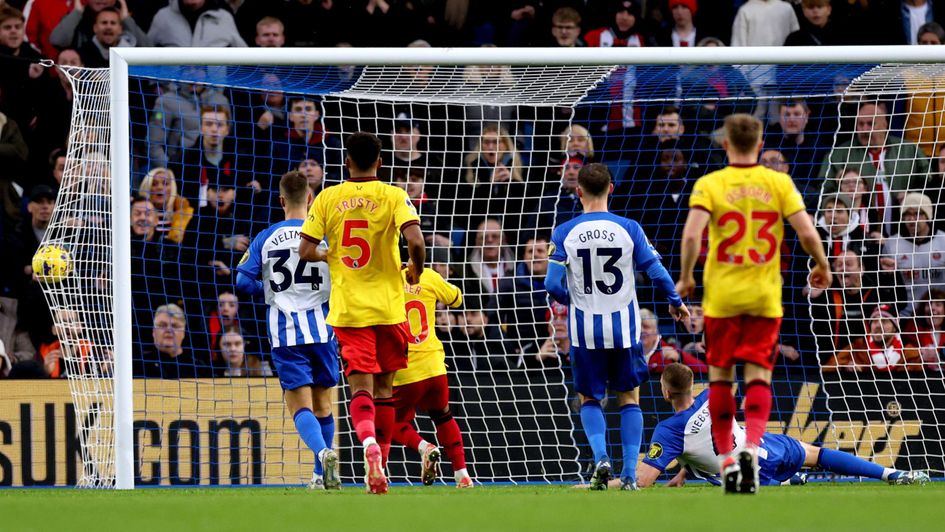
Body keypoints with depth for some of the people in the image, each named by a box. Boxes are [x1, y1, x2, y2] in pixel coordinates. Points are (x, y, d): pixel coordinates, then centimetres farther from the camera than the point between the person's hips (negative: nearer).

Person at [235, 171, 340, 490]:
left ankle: (324, 452, -33)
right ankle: (322, 476, 19)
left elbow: (243, 281, -1)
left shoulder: (265, 239, 2)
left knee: (300, 407, -5)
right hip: (320, 329, 1)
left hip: (284, 334, -1)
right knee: (322, 405, 14)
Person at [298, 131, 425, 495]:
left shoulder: (327, 199, 1)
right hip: (388, 307, 0)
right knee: (384, 387, 14)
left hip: (347, 308, 0)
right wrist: (415, 272, 1)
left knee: (360, 387, -5)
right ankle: (381, 463, 19)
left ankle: (369, 443, -34)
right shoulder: (394, 196, -4)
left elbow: (305, 251, -2)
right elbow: (415, 240, -18)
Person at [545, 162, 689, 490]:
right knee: (629, 397, 12)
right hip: (624, 327, 0)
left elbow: (553, 285, -9)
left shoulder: (564, 233, -6)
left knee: (589, 398, 15)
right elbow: (657, 273, -5)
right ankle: (630, 473, 5)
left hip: (585, 329, 0)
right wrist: (675, 303, 14)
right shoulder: (628, 229, -6)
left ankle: (600, 456, -8)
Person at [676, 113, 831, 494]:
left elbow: (691, 235, -17)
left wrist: (686, 277, -2)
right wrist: (822, 267, 10)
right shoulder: (779, 183, -1)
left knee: (720, 376, 12)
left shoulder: (709, 184, -5)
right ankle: (752, 447, -20)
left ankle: (727, 460, 13)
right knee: (758, 376, 3)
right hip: (765, 296, 1)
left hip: (721, 295, -1)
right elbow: (807, 232, -8)